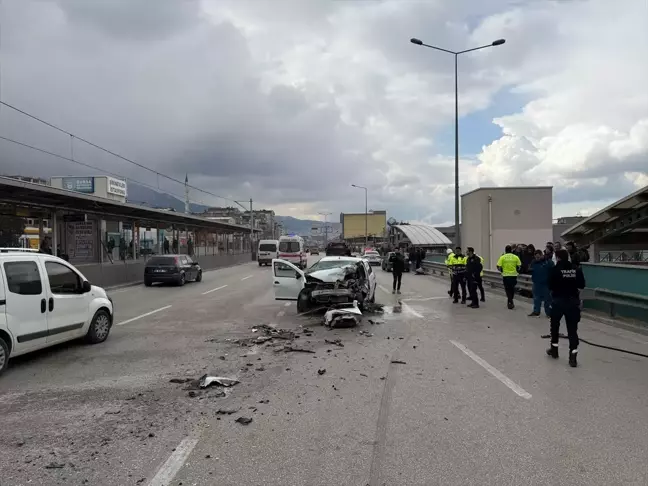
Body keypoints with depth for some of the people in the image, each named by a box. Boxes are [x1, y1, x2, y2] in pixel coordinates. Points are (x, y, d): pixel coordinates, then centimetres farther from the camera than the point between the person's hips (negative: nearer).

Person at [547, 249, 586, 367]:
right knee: (572, 329, 3)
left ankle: (554, 349, 30)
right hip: (573, 301, 2)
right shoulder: (576, 269, 0)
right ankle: (573, 356, -4)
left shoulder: (555, 269, -9)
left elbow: (550, 286, -10)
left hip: (558, 300, -2)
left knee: (555, 325, 19)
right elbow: (582, 285, 2)